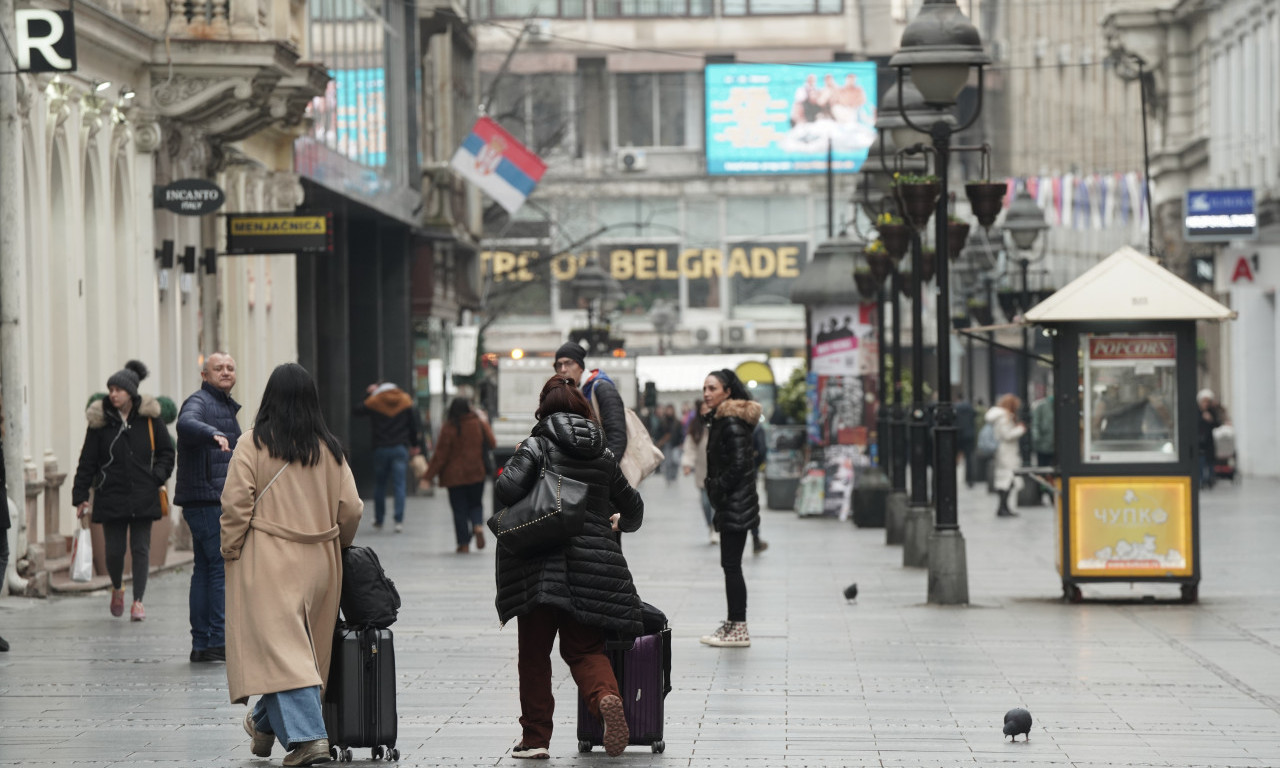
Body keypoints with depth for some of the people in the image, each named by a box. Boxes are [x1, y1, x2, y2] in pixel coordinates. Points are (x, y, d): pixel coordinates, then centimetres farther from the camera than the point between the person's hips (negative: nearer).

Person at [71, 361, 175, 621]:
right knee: (114, 549, 2)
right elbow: (87, 461, 3)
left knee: (141, 548, -3)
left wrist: (157, 476, -4)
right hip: (111, 497, 0)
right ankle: (117, 588, 30)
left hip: (143, 496, 0)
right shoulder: (100, 420, 0)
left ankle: (138, 601, 1)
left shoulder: (149, 418, 1)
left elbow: (166, 451, 11)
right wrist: (80, 496, 0)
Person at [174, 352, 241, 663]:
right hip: (206, 498, -10)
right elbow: (186, 423, -35)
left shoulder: (226, 406, 22)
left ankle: (201, 643, 11)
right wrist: (214, 434, -52)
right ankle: (219, 641, -13)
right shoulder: (200, 401, -10)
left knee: (205, 570, 9)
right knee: (224, 566, -12)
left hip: (220, 500, 10)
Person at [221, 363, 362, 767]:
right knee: (302, 644, 17)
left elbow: (236, 505, -11)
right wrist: (335, 545, 23)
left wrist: (231, 551, 2)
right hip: (317, 562, 5)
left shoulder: (253, 445, -8)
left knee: (280, 647, -6)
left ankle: (307, 736, -18)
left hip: (268, 563, -5)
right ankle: (265, 723, 33)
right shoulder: (329, 449, 4)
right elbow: (351, 508, 5)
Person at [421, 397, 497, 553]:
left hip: (455, 476, -2)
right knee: (476, 504, 16)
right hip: (477, 474, 2)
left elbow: (440, 456, -10)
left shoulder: (448, 430, -12)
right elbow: (492, 445, 6)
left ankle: (464, 543, 3)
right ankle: (478, 526, -14)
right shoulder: (480, 426, -4)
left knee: (459, 509, 5)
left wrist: (428, 476, -4)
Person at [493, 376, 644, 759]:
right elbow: (632, 507, 22)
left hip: (540, 565, -3)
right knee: (585, 648, 9)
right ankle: (607, 697, -22)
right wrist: (622, 523, 45)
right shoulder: (603, 454, 10)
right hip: (592, 565, 3)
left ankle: (535, 737, 8)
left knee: (534, 652, 8)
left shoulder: (537, 446, -3)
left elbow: (508, 489, -18)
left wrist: (502, 477, 6)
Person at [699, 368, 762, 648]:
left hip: (735, 505, -10)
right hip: (732, 505, 10)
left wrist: (716, 489, -13)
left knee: (731, 565, -7)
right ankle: (734, 625, 18)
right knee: (731, 565, 13)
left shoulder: (732, 423, -15)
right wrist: (716, 490, 13)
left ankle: (738, 629, -4)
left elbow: (738, 465, -21)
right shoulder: (720, 420, 15)